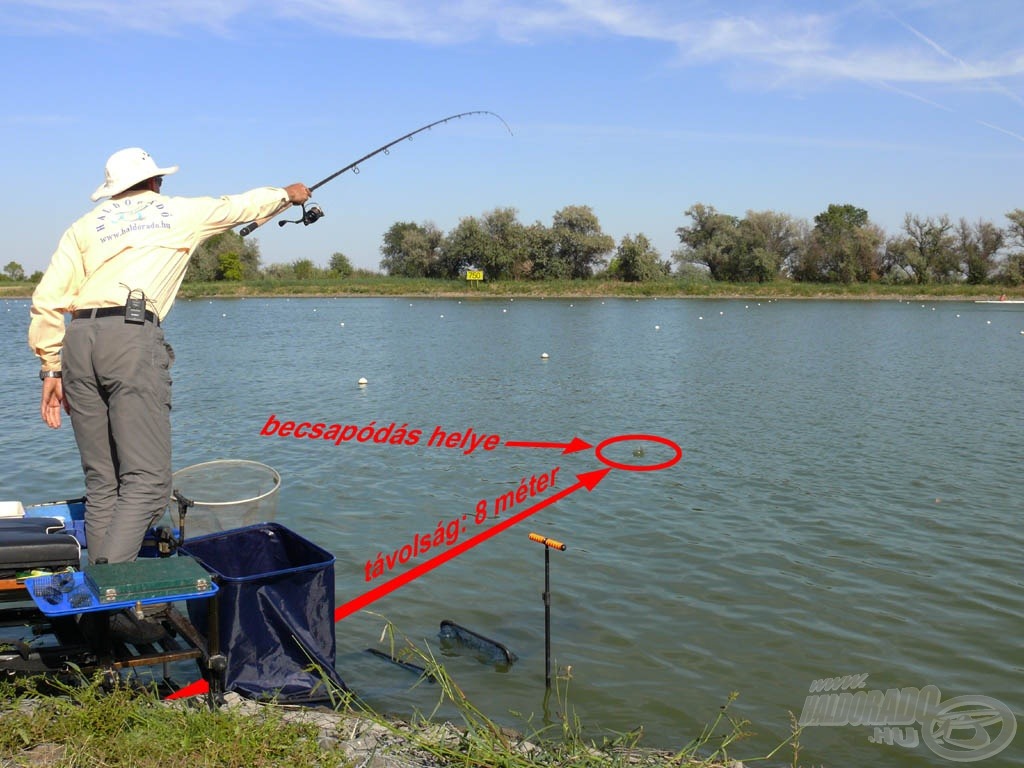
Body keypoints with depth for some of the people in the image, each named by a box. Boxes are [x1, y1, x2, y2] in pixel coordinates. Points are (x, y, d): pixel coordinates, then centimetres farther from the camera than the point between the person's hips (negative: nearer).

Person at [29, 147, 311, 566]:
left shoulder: (86, 224, 22)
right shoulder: (179, 212, 18)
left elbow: (46, 301, 13)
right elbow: (242, 205, 35)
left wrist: (52, 369, 17)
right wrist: (288, 193, 53)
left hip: (77, 342, 5)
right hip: (134, 337, -4)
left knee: (101, 482, 11)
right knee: (147, 481, -7)